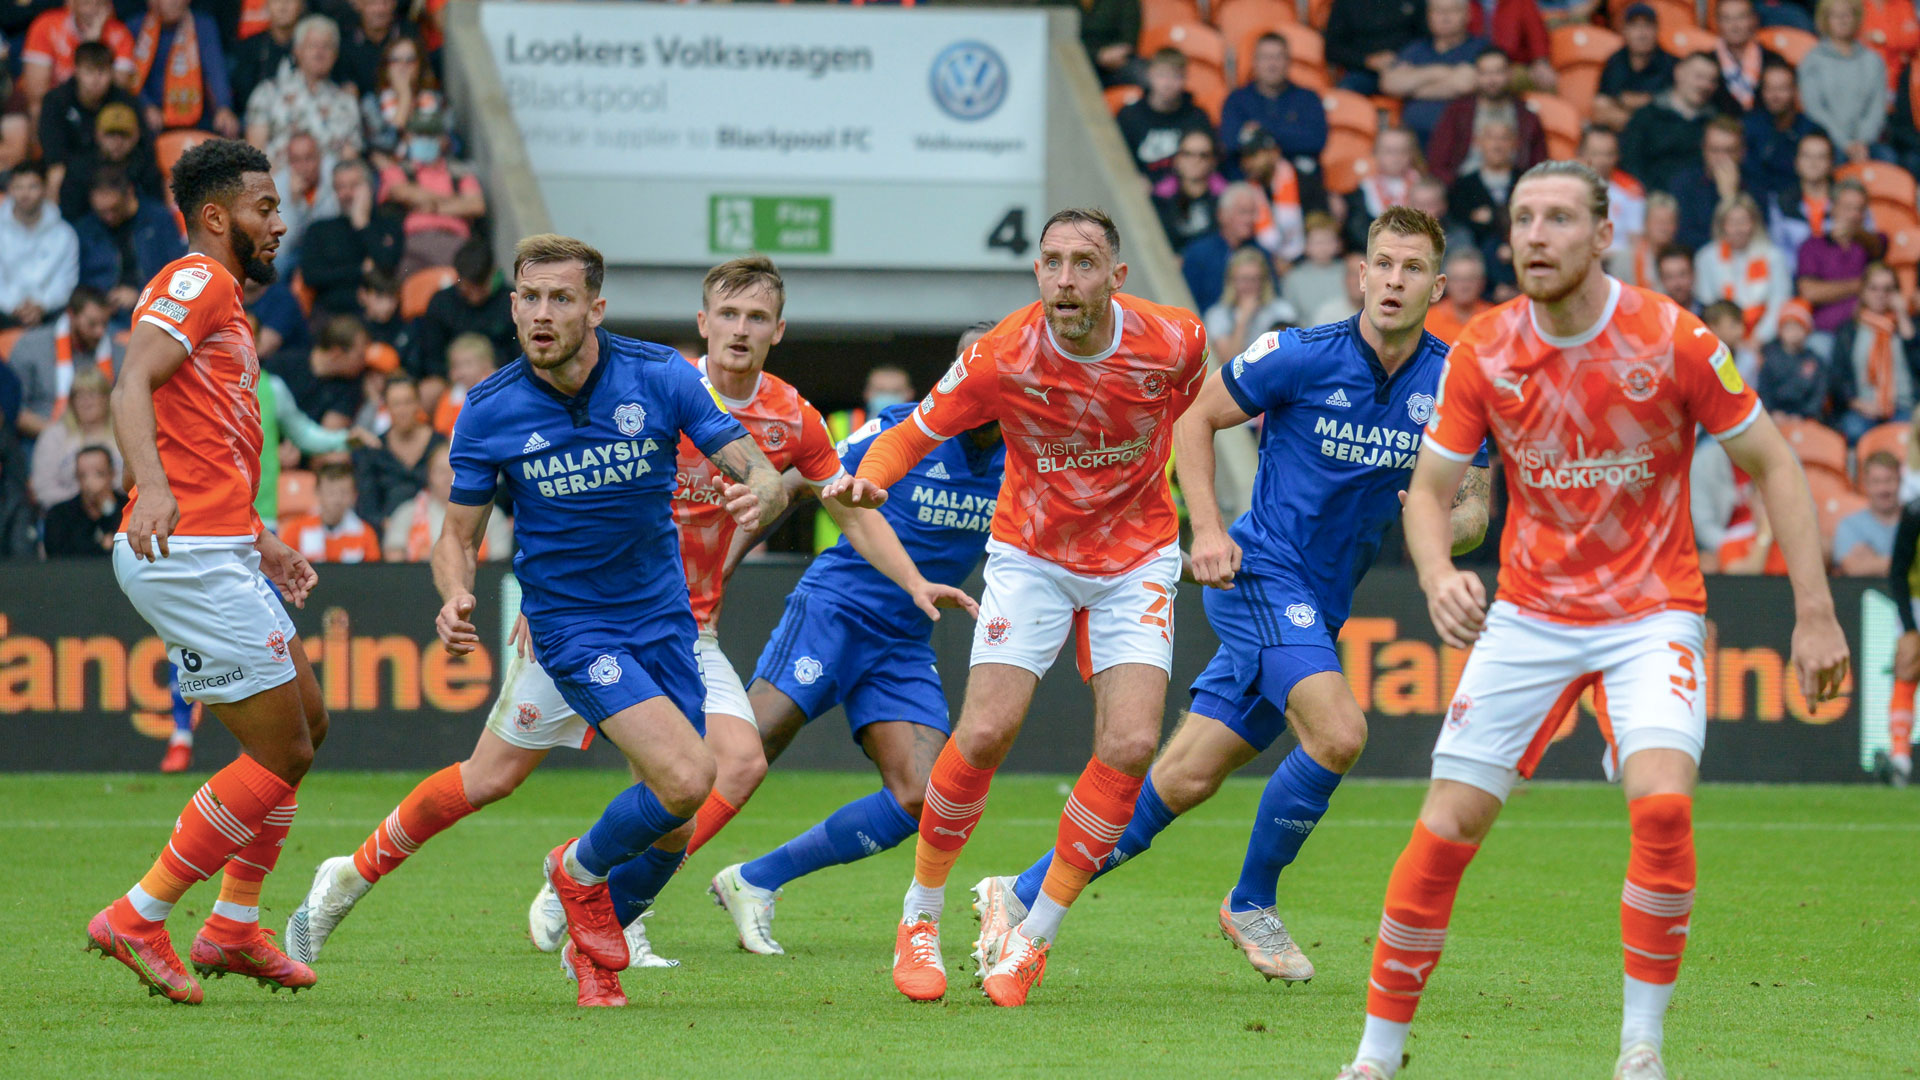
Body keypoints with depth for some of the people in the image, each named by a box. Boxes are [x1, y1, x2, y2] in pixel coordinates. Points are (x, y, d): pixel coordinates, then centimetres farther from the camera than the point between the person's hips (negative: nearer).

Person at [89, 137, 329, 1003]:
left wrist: (261, 544, 28)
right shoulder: (198, 282, -7)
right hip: (188, 558, -11)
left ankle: (233, 929, 21)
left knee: (307, 723, 17)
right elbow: (132, 385, -23)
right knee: (282, 754, -9)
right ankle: (137, 922, -5)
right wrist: (151, 487, -39)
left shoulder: (220, 299, 25)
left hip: (218, 552, 11)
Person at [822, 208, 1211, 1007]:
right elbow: (917, 432, -9)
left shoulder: (1174, 341, -17)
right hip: (1030, 557, -1)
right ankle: (921, 915, 8)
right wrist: (864, 480, -29)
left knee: (1130, 746, -14)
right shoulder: (1000, 358, -21)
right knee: (984, 734, -15)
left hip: (1138, 559, 1)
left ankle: (1034, 937, 2)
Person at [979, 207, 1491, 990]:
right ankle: (1252, 903, -4)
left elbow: (1472, 506, 9)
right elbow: (1195, 419, 1)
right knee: (1338, 732, -26)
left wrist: (1451, 522, -15)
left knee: (1186, 778, 2)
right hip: (1262, 574, -5)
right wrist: (1208, 530, -10)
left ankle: (1022, 896, 12)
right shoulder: (1304, 357, -10)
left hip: (1319, 609, 5)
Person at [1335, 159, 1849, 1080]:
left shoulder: (1672, 339, -13)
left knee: (1662, 802, -26)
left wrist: (1814, 613, -10)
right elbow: (1428, 489, 3)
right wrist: (1437, 576, -20)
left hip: (1653, 612, -2)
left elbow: (1773, 465, -4)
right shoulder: (1483, 353, -5)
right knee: (1448, 825, -5)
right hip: (1528, 614, 2)